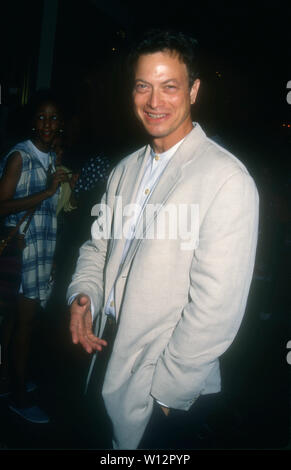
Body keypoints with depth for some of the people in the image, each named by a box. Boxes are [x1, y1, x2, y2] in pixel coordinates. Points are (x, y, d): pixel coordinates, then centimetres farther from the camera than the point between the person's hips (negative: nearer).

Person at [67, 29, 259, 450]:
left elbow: (217, 308, -22)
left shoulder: (227, 180, -20)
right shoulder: (126, 170, 5)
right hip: (107, 363, 7)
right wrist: (83, 295, -6)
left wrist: (165, 391, -15)